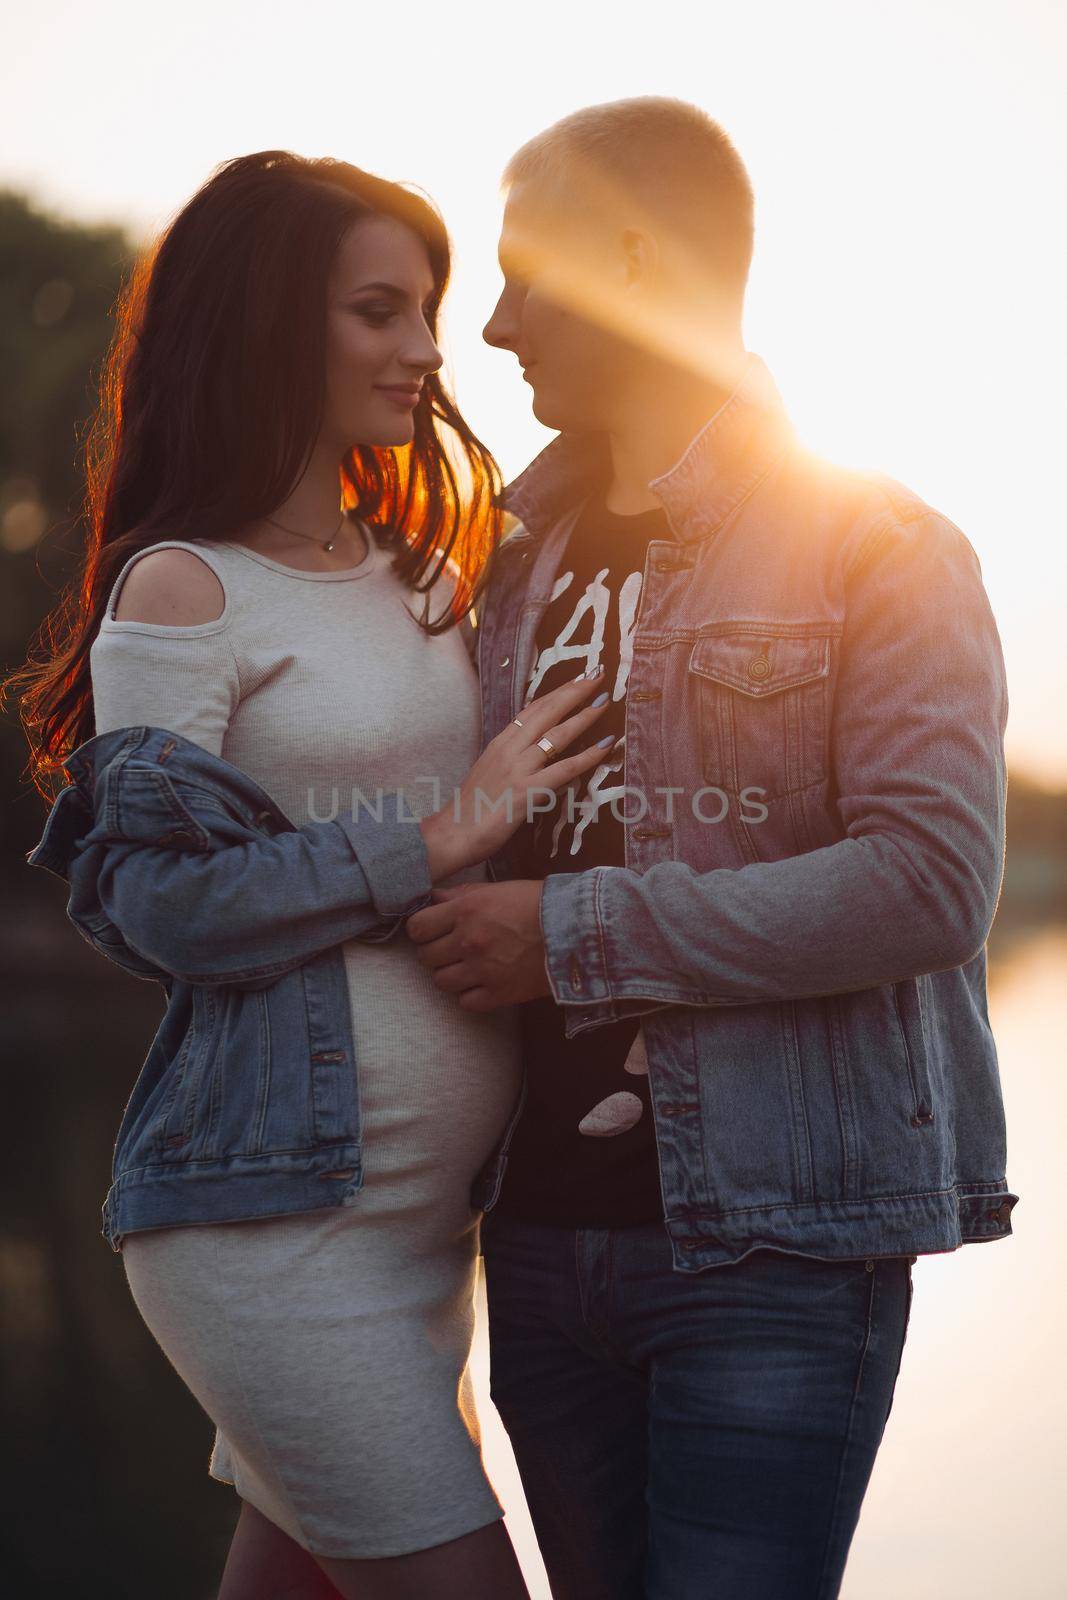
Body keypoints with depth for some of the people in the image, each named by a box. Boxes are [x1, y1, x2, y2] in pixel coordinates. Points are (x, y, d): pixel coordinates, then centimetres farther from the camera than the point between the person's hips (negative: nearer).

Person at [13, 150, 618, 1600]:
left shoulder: (424, 573, 12)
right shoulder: (181, 589, -8)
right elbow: (159, 899, -15)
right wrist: (433, 845, -16)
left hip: (428, 1206, 7)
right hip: (271, 1218, -7)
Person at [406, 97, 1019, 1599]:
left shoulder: (877, 547, -5)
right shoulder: (521, 564, 15)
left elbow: (931, 883, -18)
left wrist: (576, 936, -17)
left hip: (780, 1237, -6)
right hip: (547, 1233, 6)